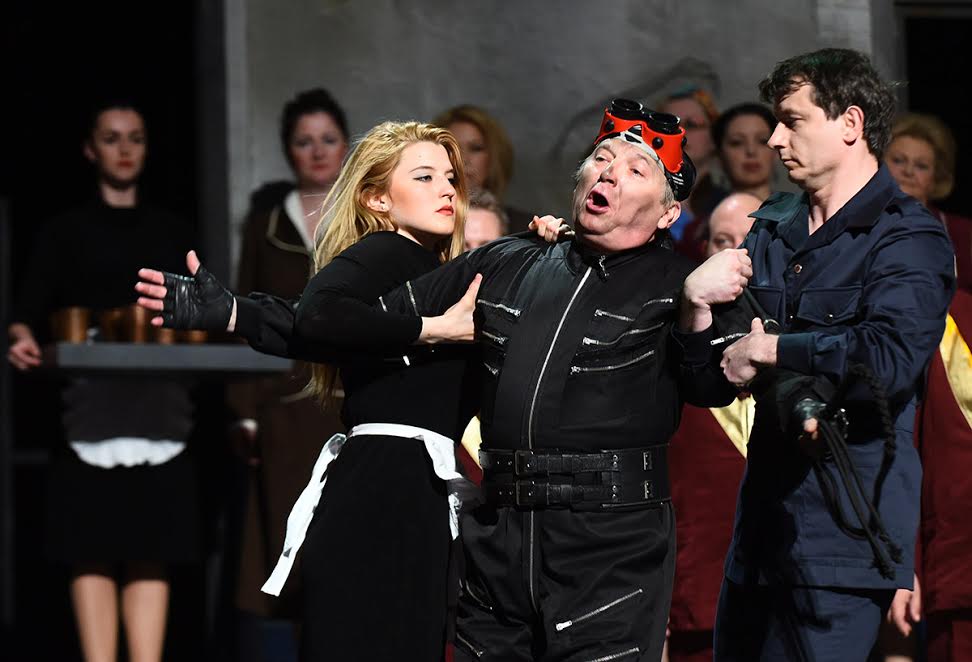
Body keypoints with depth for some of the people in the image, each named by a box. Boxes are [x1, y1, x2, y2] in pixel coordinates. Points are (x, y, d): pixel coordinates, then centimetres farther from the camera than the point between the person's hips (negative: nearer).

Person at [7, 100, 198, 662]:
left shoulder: (173, 235, 17)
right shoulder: (64, 234, 10)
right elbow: (32, 311, 0)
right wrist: (24, 339, -22)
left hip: (162, 410, 2)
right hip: (90, 409, -2)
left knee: (150, 555, -3)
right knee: (93, 552, -7)